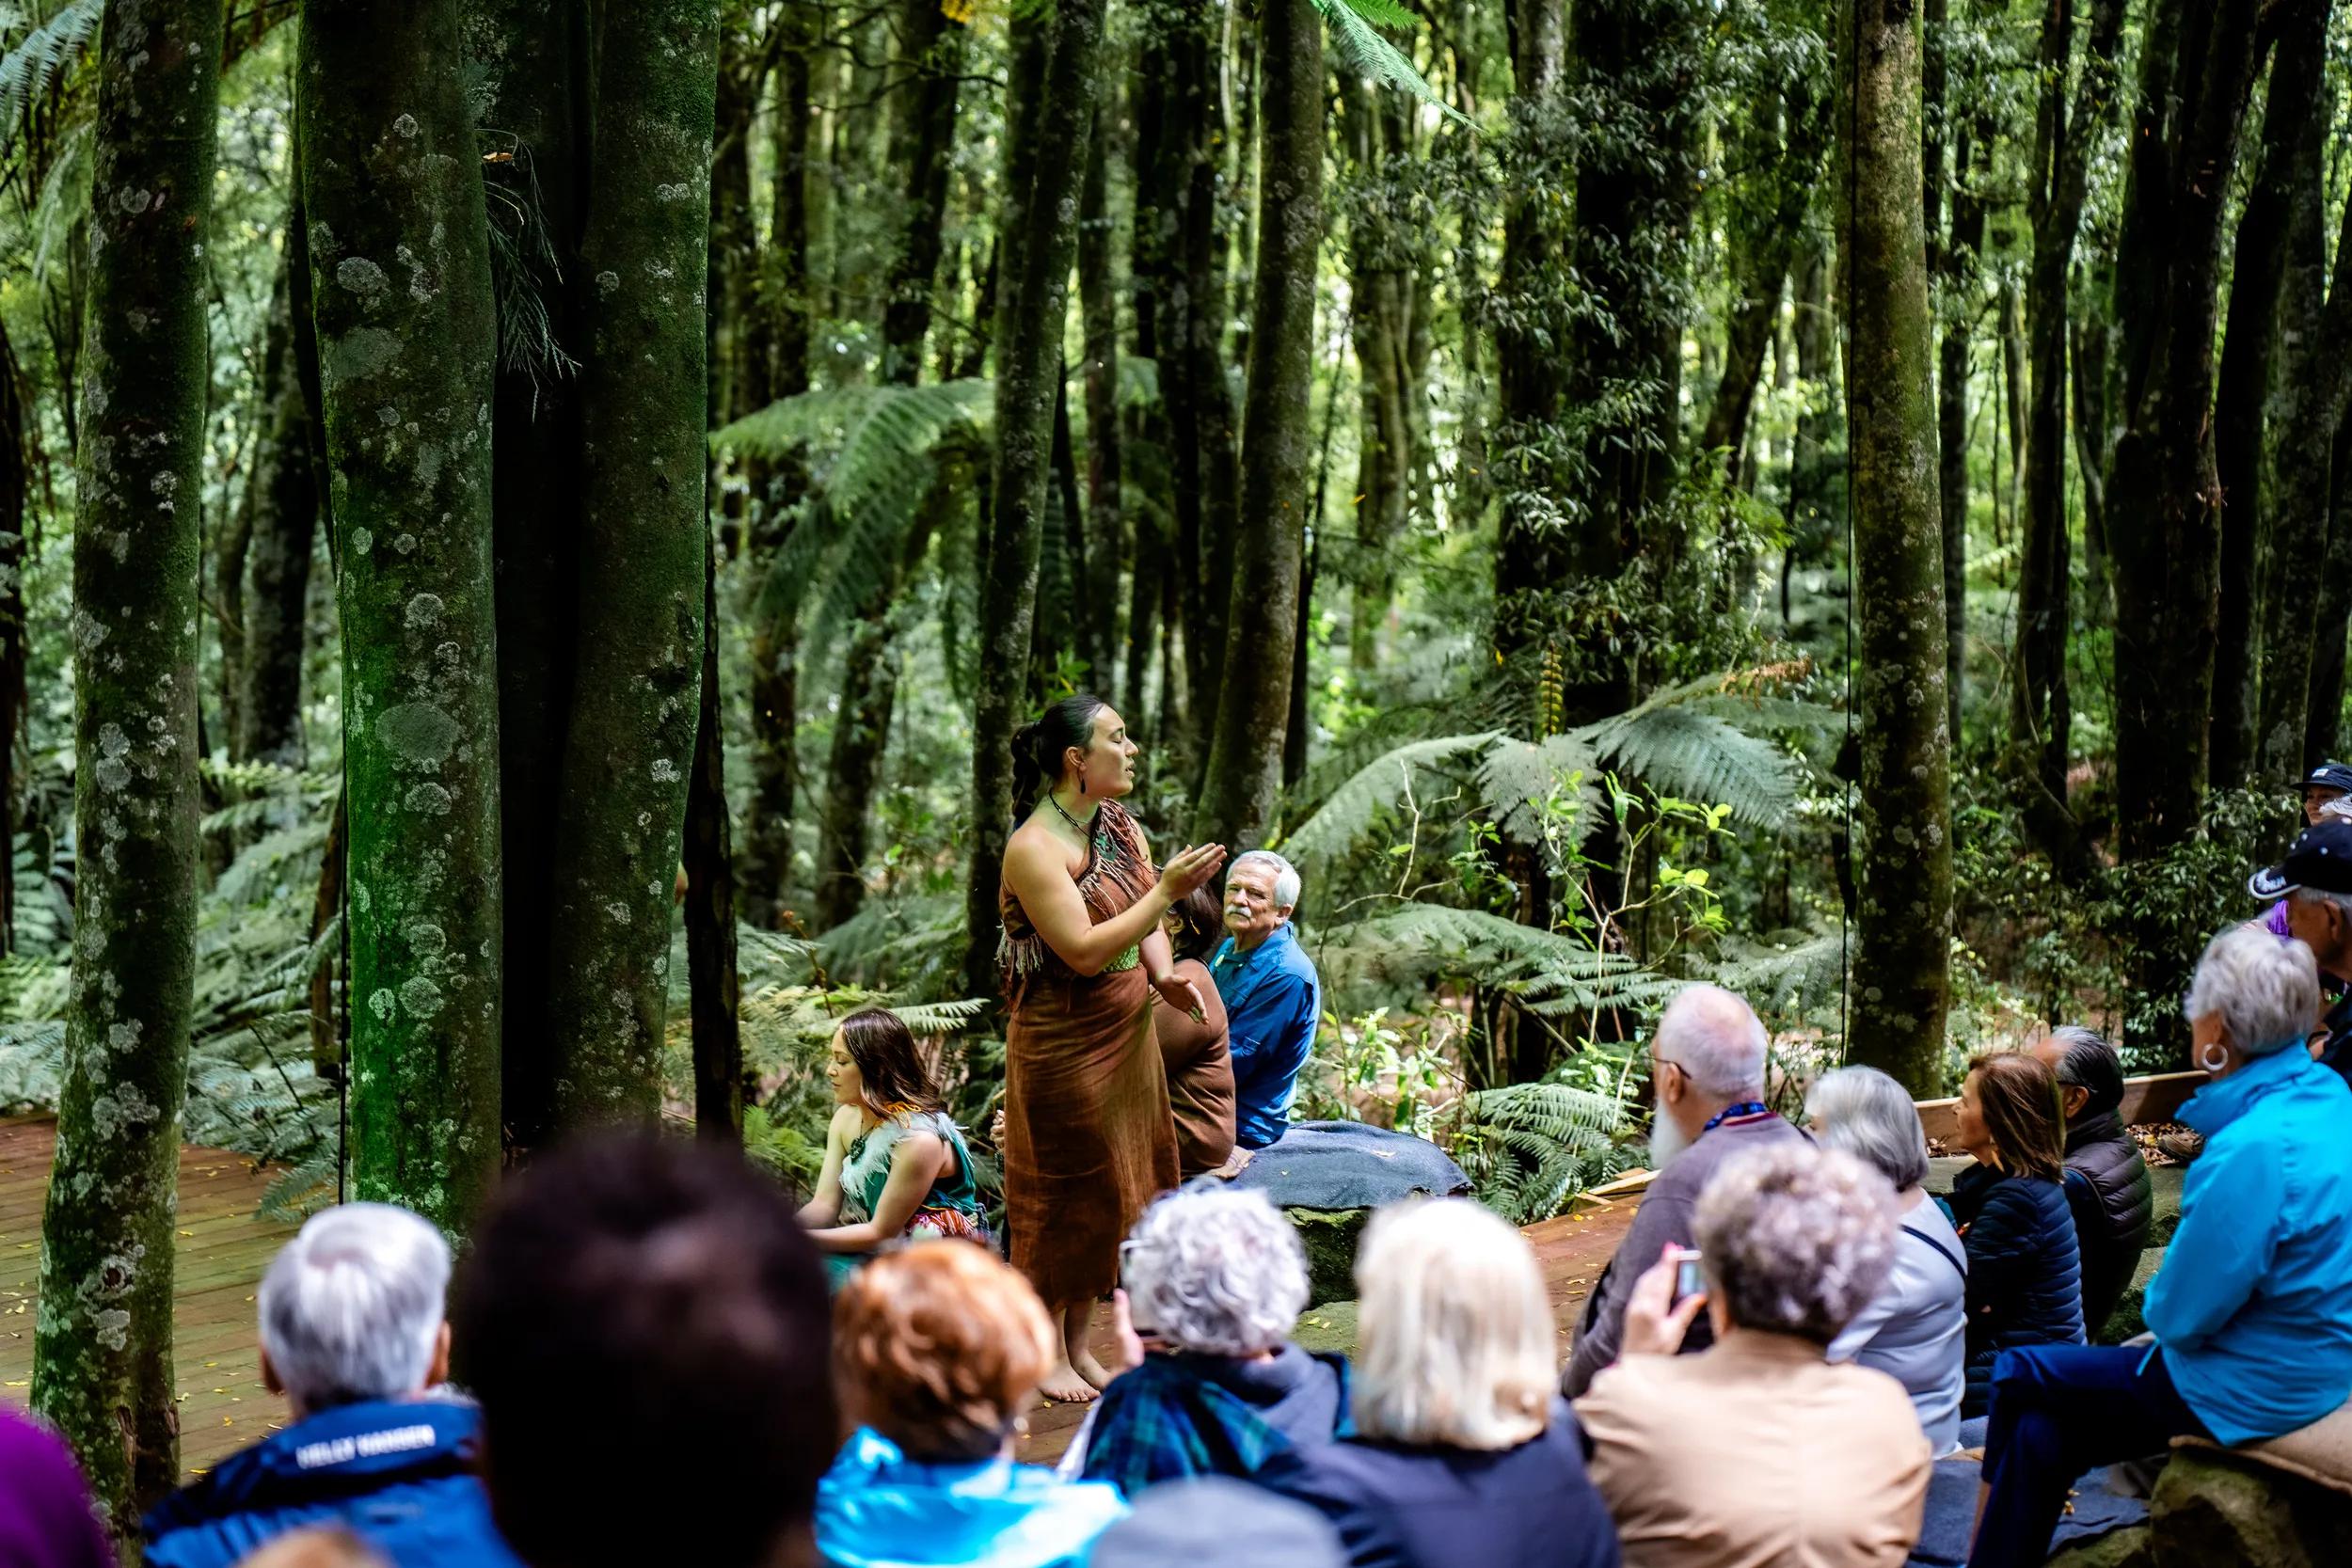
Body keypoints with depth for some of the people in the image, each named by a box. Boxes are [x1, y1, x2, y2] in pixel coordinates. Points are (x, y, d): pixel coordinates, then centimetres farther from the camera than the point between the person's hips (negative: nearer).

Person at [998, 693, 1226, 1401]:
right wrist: (1167, 891, -27)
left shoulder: (1121, 825, 6)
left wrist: (1166, 976, -11)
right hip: (1062, 1041, -8)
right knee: (1062, 1192, 3)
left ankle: (1079, 1341, 27)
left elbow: (1145, 922, 9)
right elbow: (1085, 950, -26)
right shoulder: (1035, 847, -20)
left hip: (1127, 1033, 8)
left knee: (1113, 1189, 14)